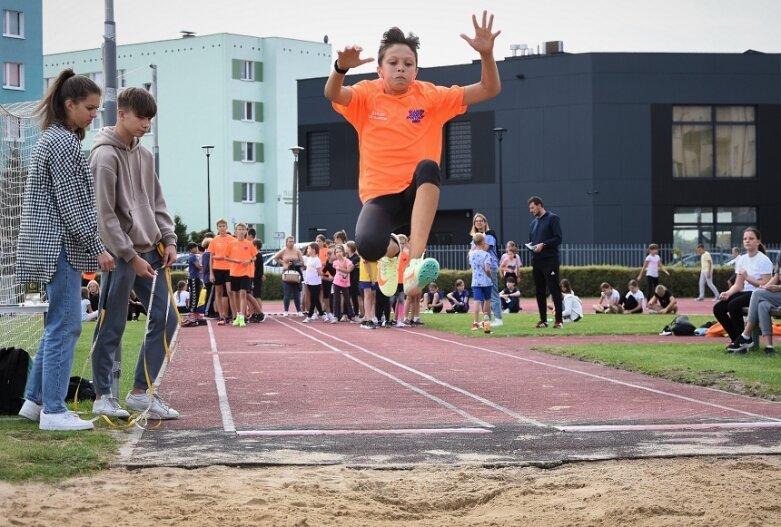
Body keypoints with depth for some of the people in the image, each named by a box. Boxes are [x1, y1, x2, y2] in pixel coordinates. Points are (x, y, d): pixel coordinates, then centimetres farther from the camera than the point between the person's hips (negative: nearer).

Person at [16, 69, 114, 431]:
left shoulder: (57, 139, 18)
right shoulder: (62, 141, -14)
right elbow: (71, 202, -17)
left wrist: (91, 246, 22)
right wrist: (97, 247, -15)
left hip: (53, 244, 10)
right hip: (60, 244, -10)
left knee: (59, 325, 15)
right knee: (64, 325, -7)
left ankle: (35, 400, 20)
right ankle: (53, 411, -5)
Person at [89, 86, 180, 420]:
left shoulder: (144, 155, 14)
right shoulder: (106, 155, -11)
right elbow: (104, 214, -15)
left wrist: (168, 239, 6)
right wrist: (130, 257, -16)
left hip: (149, 252, 8)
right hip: (120, 254, -8)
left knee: (166, 318, 5)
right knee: (112, 327, -2)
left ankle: (141, 391, 12)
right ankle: (103, 395, 8)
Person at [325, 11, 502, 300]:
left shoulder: (429, 96, 3)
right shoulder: (367, 94, 1)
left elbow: (489, 90, -1)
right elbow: (332, 94, -21)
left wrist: (486, 54, -20)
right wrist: (341, 67, -43)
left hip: (418, 195, 1)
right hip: (379, 196, -1)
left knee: (428, 167, -36)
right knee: (368, 245, -34)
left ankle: (414, 263, -41)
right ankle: (393, 249, 9)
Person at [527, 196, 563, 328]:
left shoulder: (552, 218, -3)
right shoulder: (533, 223, 19)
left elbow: (558, 238, -11)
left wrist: (543, 245, -20)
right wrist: (530, 246, 3)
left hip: (550, 260, -7)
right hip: (536, 261, 7)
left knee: (554, 290, -8)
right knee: (539, 291, 7)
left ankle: (559, 320, -8)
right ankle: (543, 320, 13)